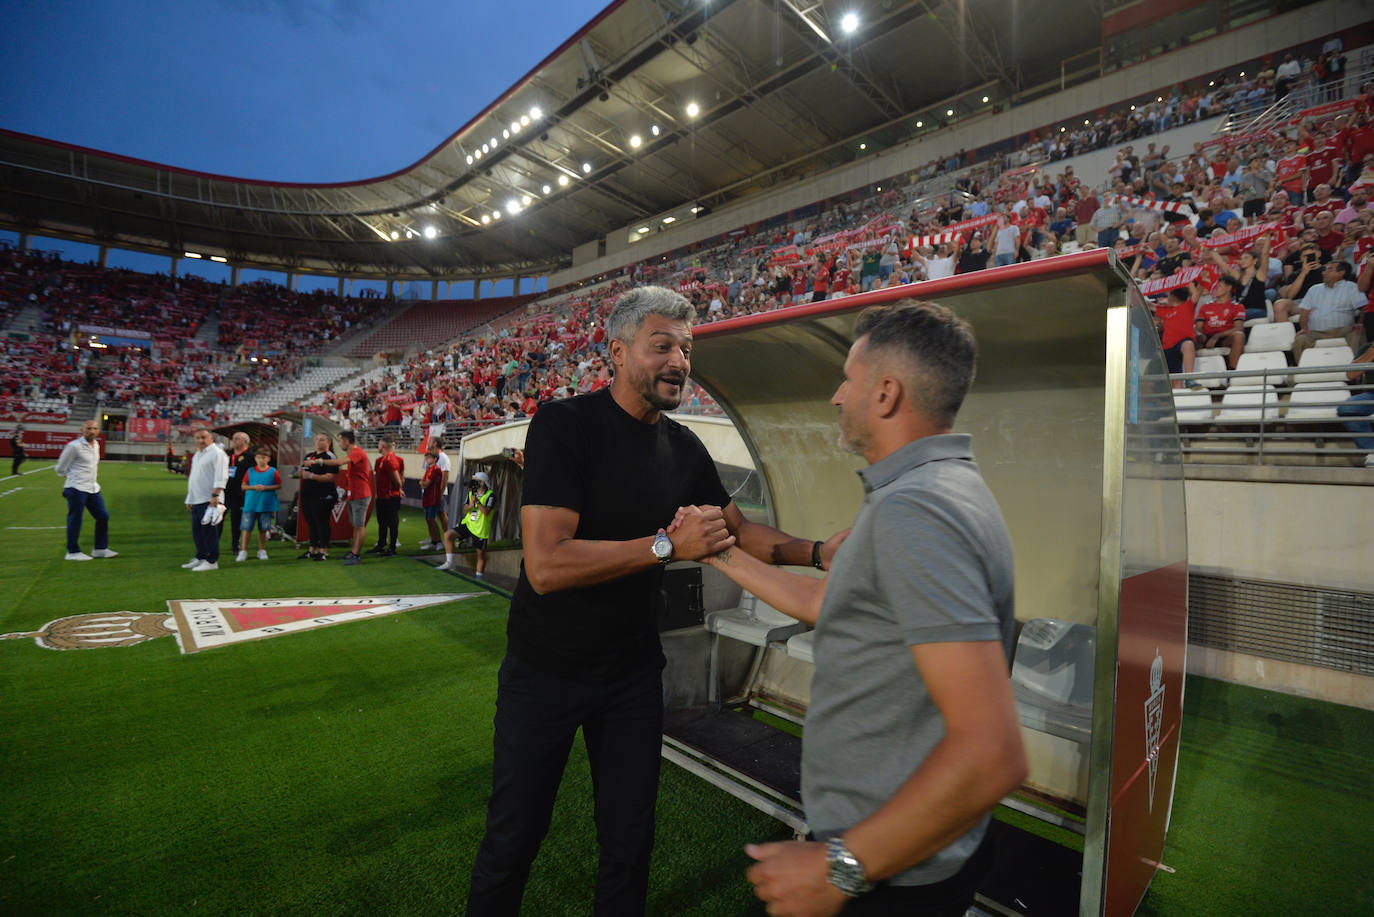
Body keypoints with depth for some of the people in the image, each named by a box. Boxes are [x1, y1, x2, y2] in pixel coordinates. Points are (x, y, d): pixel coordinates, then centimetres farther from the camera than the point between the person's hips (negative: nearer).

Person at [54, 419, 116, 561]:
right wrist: (74, 477, 10)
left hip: (93, 488, 8)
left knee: (103, 516, 9)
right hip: (77, 489, -7)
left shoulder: (96, 445, 12)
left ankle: (100, 549, 19)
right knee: (75, 519, -2)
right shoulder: (74, 446, -11)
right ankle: (73, 552, 9)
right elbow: (60, 469, -4)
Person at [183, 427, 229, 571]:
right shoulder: (196, 455, 21)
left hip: (210, 500, -9)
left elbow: (221, 477, -17)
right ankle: (200, 558, 23)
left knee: (209, 531, -7)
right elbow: (192, 477, 26)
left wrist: (215, 496, -25)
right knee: (197, 531, 13)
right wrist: (189, 499, 23)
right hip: (196, 500, 9)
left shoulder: (217, 453, -8)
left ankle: (212, 561, -3)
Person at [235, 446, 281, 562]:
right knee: (247, 528, 0)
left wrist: (266, 488, -13)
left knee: (263, 529, 8)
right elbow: (243, 486, 6)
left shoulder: (273, 472, 0)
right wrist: (254, 487, -11)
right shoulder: (250, 471, 3)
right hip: (251, 505, 1)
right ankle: (243, 551, 7)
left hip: (267, 505, 0)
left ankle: (262, 551, 20)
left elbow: (279, 486, 1)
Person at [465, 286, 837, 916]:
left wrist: (817, 552, -8)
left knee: (629, 843, 18)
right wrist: (668, 544, -28)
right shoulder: (565, 424, -19)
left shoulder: (684, 449, -1)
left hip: (632, 670, 4)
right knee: (513, 839, 15)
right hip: (545, 668, -4)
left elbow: (739, 530, 8)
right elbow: (546, 564, -27)